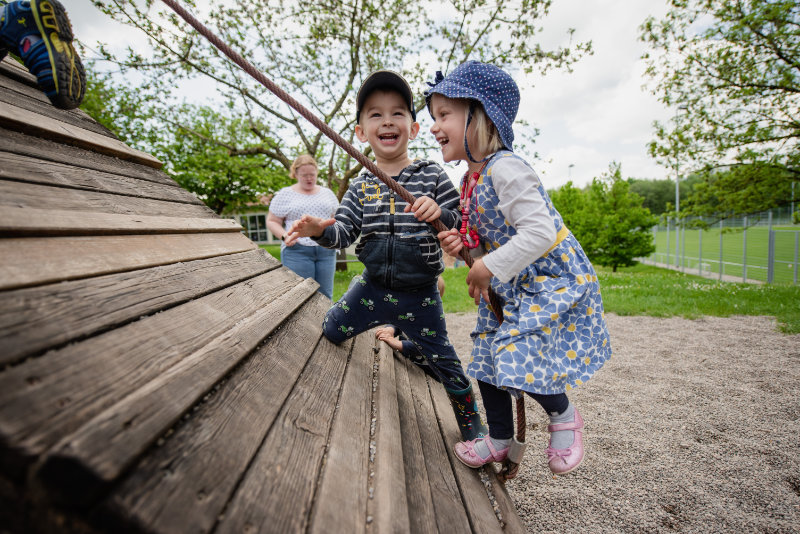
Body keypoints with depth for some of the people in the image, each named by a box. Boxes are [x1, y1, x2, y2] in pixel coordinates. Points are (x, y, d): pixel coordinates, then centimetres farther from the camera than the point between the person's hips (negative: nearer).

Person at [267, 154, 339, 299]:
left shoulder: (327, 193, 15)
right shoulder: (285, 195, 5)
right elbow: (272, 221, 6)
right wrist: (284, 236, -11)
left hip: (326, 251, 3)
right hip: (297, 251, -3)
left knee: (325, 295, 5)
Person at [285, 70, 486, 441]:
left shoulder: (432, 176, -6)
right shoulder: (360, 185, 1)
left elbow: (463, 226, -7)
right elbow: (344, 231, -3)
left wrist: (440, 214, -28)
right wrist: (320, 230, -25)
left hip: (419, 295, -3)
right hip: (372, 287, 3)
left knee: (442, 361, 9)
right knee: (328, 332, 14)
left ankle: (470, 423, 33)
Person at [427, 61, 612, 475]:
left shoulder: (505, 168, -25)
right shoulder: (470, 180, 4)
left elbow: (539, 231, -33)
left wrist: (488, 266, -26)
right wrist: (463, 242, -5)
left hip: (553, 277, -9)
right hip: (509, 286, 9)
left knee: (519, 357, -17)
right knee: (490, 353, 11)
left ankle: (564, 416, 18)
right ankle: (499, 439, 31)